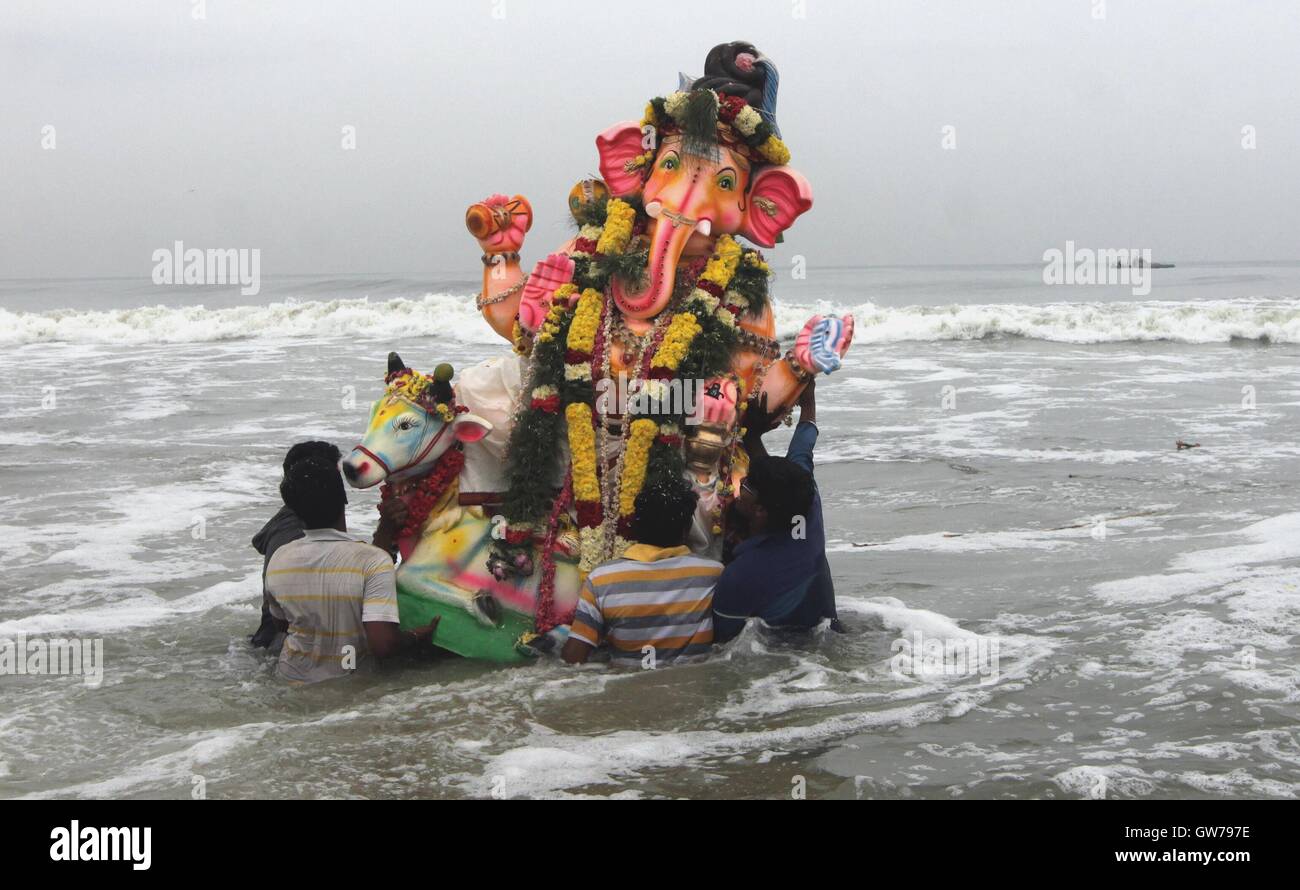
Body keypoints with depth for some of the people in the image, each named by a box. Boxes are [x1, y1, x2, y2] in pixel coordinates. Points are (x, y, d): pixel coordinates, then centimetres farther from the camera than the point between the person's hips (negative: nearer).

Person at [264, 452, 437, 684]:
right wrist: (418, 637, -11)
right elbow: (383, 645, -31)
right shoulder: (374, 561, -25)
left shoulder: (278, 560, -11)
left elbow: (281, 620, 8)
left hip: (293, 680, 5)